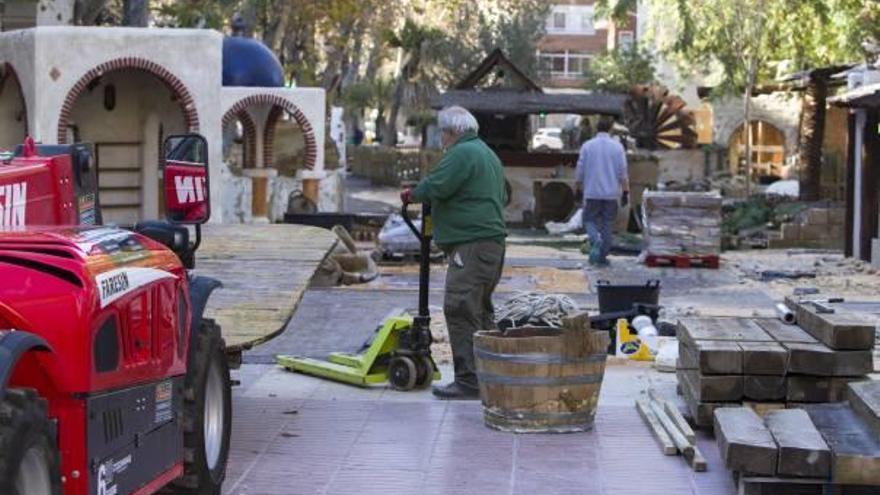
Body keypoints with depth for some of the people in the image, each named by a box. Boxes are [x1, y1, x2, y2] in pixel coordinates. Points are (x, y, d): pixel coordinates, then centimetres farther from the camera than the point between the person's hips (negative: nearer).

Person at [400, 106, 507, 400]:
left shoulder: (462, 153, -11)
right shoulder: (489, 155, 22)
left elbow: (434, 188, -18)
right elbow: (503, 197, 33)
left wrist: (410, 195, -1)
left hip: (471, 245, -11)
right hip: (492, 241, 11)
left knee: (460, 310, -12)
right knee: (481, 310, 16)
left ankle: (469, 381, -14)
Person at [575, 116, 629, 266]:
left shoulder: (587, 146, -3)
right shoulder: (617, 146, -2)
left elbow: (580, 170, 0)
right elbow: (622, 172, -3)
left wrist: (579, 188, 13)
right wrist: (625, 192, 3)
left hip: (592, 192, -1)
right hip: (611, 193, 1)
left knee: (590, 220, 11)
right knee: (607, 224, 8)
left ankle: (596, 239, -19)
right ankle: (602, 257, 9)